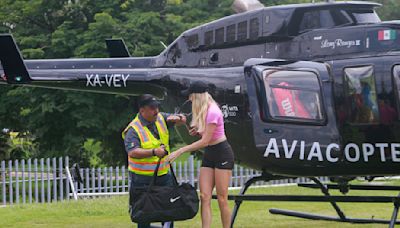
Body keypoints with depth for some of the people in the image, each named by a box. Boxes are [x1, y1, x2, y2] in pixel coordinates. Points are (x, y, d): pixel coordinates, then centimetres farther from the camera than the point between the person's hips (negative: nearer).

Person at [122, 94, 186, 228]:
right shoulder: (133, 130, -14)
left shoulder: (160, 118, 6)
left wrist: (177, 119, -13)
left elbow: (182, 120, 12)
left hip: (164, 175, 6)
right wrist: (153, 152, -37)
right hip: (143, 179, -6)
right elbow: (132, 152, -26)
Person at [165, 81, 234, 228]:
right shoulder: (203, 111, 6)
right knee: (205, 197, -3)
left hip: (222, 154, -9)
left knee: (222, 199, -4)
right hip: (209, 155, 9)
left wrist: (180, 151, -21)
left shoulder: (212, 112, -22)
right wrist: (197, 130, 0)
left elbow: (205, 141, -22)